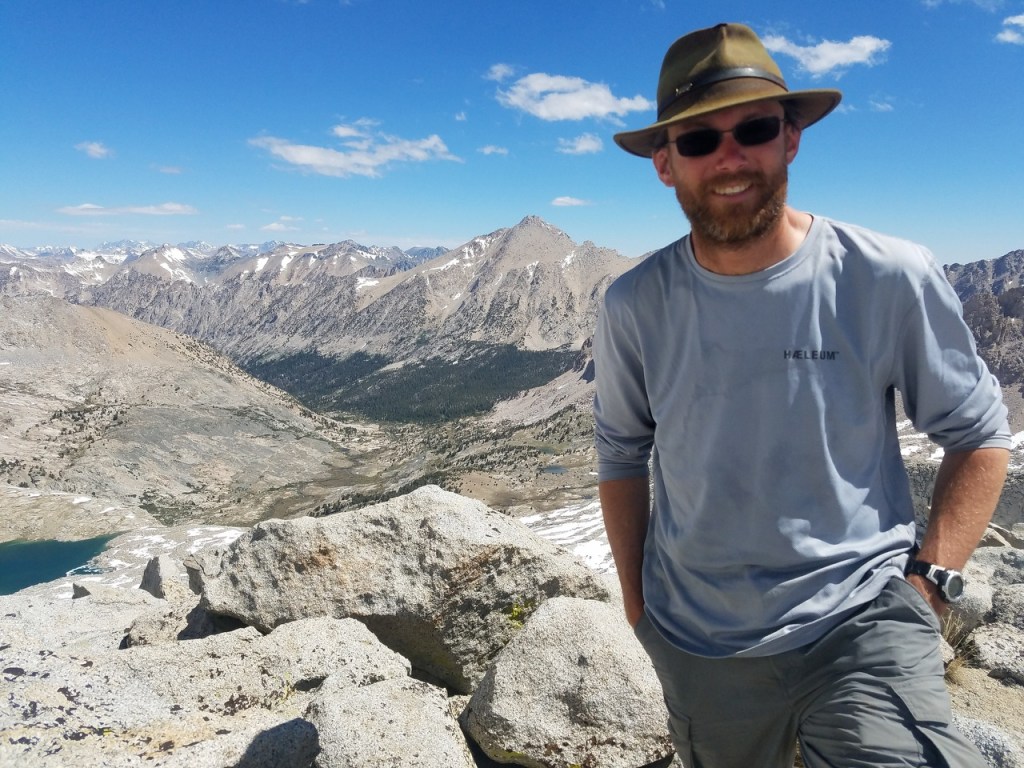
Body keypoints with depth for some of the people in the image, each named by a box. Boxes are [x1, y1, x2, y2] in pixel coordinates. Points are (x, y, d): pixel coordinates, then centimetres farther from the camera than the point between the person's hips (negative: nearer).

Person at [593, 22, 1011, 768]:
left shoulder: (890, 279, -13)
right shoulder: (635, 307, -8)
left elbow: (979, 435, 0)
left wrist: (929, 581, -9)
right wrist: (636, 599, 6)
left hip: (860, 618, -2)